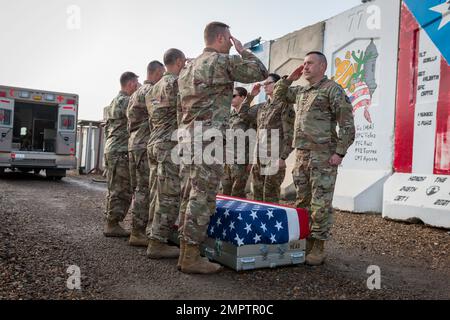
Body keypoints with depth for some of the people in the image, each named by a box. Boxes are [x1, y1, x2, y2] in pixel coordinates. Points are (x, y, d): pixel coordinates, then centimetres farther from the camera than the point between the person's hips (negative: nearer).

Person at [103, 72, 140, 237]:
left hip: (110, 149, 10)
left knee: (115, 189, 13)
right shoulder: (126, 101, -9)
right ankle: (113, 225, -2)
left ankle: (111, 223, 18)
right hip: (121, 151, -10)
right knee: (122, 190, -6)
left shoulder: (114, 102, 22)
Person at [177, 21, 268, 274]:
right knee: (204, 197, -8)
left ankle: (187, 250, 19)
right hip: (209, 137, -9)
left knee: (192, 193, 12)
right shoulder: (223, 60, -4)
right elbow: (261, 72, 2)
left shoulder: (189, 66, 22)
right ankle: (191, 257, -4)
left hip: (189, 134, 9)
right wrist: (242, 50, 15)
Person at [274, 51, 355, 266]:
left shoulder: (332, 89, -3)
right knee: (302, 203, 10)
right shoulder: (301, 91, 18)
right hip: (301, 155, 7)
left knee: (320, 205, -4)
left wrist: (340, 152, -15)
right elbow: (279, 95, 33)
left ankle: (318, 248, 5)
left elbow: (347, 123, -9)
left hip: (323, 157, -7)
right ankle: (305, 242, 20)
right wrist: (290, 78, 16)